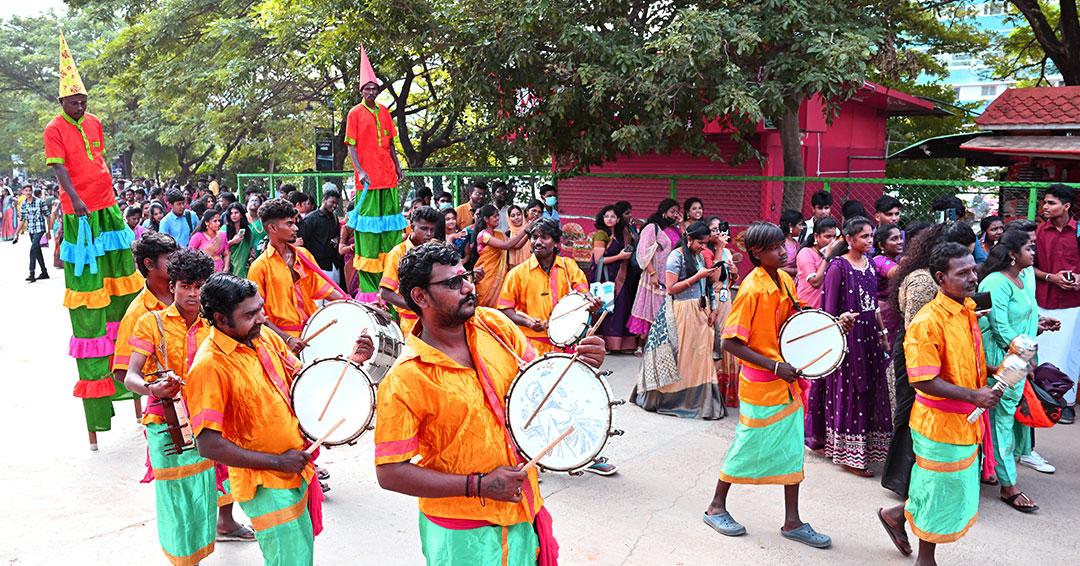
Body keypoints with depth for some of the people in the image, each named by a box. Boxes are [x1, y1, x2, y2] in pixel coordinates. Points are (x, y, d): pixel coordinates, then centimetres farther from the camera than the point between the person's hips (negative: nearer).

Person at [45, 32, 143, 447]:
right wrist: (75, 199, -30)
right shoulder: (54, 129, -7)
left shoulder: (94, 123, 11)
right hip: (79, 214, -6)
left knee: (121, 274, 13)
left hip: (107, 208, 6)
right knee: (85, 280, -4)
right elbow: (59, 168, -17)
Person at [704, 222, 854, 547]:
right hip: (760, 386, -7)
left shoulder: (785, 280, 4)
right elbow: (731, 342, -20)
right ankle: (716, 507, 24)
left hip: (788, 380, 7)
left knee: (792, 449, 11)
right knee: (749, 447, 5)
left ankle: (792, 522, 21)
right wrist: (775, 367, -23)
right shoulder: (752, 289, -19)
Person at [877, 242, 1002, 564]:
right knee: (942, 489, 7)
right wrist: (974, 395, -28)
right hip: (941, 422, -9)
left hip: (965, 421, 9)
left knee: (958, 487, 21)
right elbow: (923, 380, -26)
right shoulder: (928, 322, -23)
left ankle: (897, 515, 40)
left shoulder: (968, 309, 5)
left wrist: (994, 371, 2)